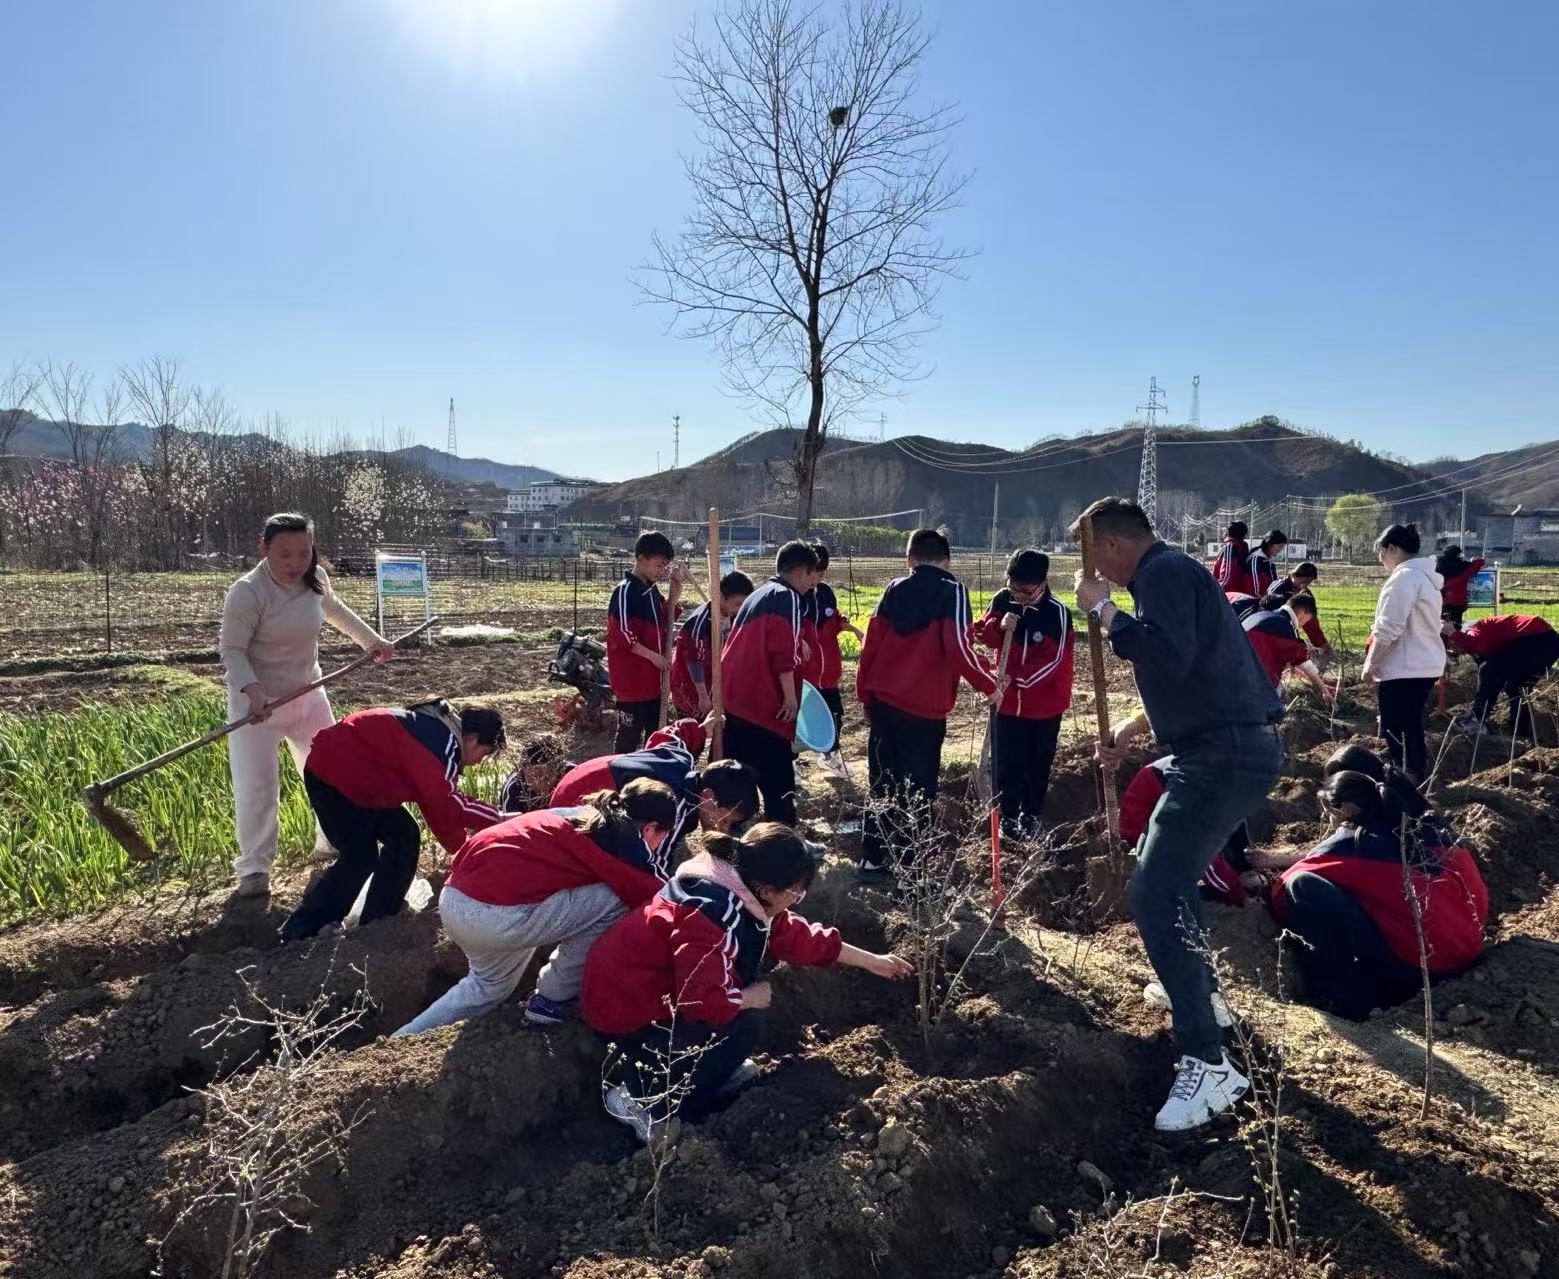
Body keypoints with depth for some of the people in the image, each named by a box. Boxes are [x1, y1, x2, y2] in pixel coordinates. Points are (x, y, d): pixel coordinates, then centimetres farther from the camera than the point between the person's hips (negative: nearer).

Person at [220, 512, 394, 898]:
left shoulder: (315, 579, -3)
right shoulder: (247, 593, -22)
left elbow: (335, 609, 19)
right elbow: (232, 650, -19)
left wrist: (372, 640, 21)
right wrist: (251, 689, -34)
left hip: (307, 693, 6)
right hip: (257, 702, -6)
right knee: (256, 787, -8)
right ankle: (254, 866, 10)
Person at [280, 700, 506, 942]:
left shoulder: (439, 733, 6)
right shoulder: (441, 742, -24)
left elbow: (450, 797, 9)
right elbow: (443, 806, -22)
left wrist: (497, 818, 6)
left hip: (358, 777, 10)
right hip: (331, 774, -10)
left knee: (404, 839, 8)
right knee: (359, 859, -8)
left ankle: (375, 925, 16)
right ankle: (297, 935, 4)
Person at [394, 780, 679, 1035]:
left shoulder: (585, 815, 21)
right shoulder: (625, 839, -3)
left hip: (454, 902, 10)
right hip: (498, 915, -10)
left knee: (491, 985, 35)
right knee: (617, 899, 1)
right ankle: (553, 1000, 13)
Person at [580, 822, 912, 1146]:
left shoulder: (739, 895, 0)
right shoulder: (712, 912, -31)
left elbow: (797, 936, 10)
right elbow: (702, 999, -37)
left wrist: (872, 961, 16)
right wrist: (751, 997, -16)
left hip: (657, 991, 9)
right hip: (623, 1010, -9)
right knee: (738, 1031, -17)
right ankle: (638, 1095, -3)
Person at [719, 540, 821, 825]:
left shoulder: (758, 595, 20)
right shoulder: (786, 597, -8)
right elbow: (782, 651, -17)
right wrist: (791, 696, -13)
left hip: (734, 695, 9)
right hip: (763, 701, -9)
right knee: (778, 776, -3)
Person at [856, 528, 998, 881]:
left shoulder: (894, 590, 9)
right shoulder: (952, 591, -5)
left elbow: (871, 644, 7)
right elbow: (957, 646, -16)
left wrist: (865, 695, 16)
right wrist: (989, 684, -3)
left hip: (883, 702, 4)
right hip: (925, 709, -4)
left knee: (882, 785, 15)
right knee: (918, 790, 7)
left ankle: (872, 862, 19)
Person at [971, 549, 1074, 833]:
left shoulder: (1057, 612, -18)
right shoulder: (1002, 599, -6)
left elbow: (1054, 659, -21)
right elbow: (981, 632, 0)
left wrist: (1016, 678, -29)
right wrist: (999, 627, -22)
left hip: (1044, 705, -2)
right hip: (1007, 700, 2)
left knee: (1038, 766, 13)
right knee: (1005, 764, 7)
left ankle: (1030, 817, 29)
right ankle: (1007, 818, 20)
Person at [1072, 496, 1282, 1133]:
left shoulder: (1165, 572, -12)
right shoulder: (1174, 573, 21)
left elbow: (1170, 658, -30)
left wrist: (1106, 611, -17)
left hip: (1224, 756, -11)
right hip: (1233, 745, 11)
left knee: (1152, 894, -16)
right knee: (1166, 865, 27)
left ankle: (1208, 1063, -14)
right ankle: (1194, 990, 41)